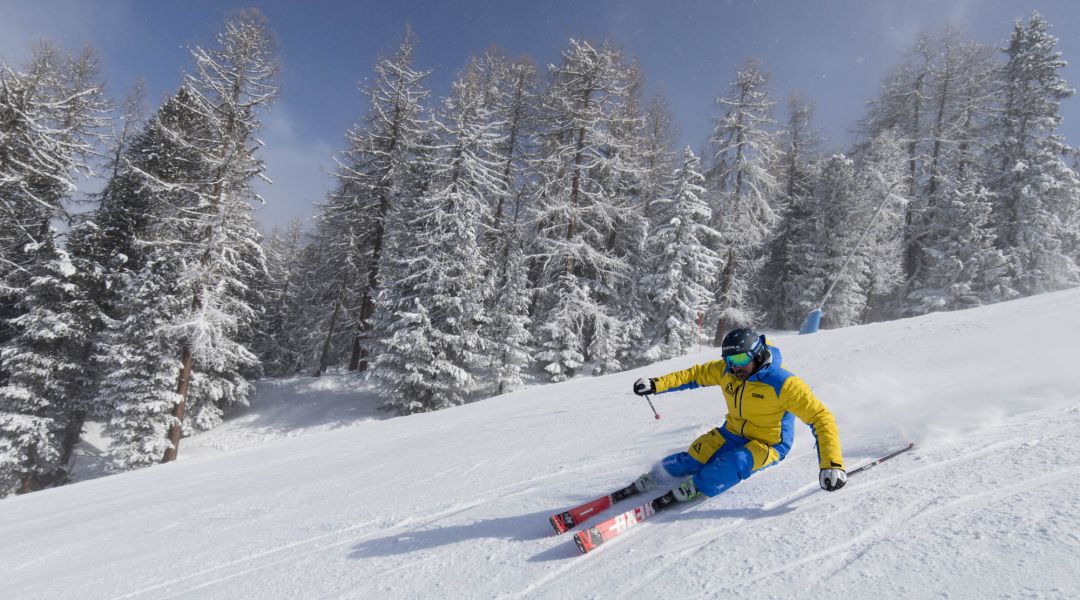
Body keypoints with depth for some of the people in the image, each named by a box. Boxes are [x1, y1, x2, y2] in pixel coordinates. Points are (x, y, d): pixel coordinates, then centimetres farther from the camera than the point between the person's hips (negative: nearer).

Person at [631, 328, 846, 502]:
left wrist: (832, 464, -37)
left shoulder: (784, 384, -27)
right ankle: (657, 476, 12)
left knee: (736, 463, -34)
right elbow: (695, 374, 2)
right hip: (732, 434, 5)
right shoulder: (725, 371, -11)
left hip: (769, 445, -4)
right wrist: (657, 384, -8)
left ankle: (697, 487, -21)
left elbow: (821, 418, -27)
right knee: (693, 458, -9)